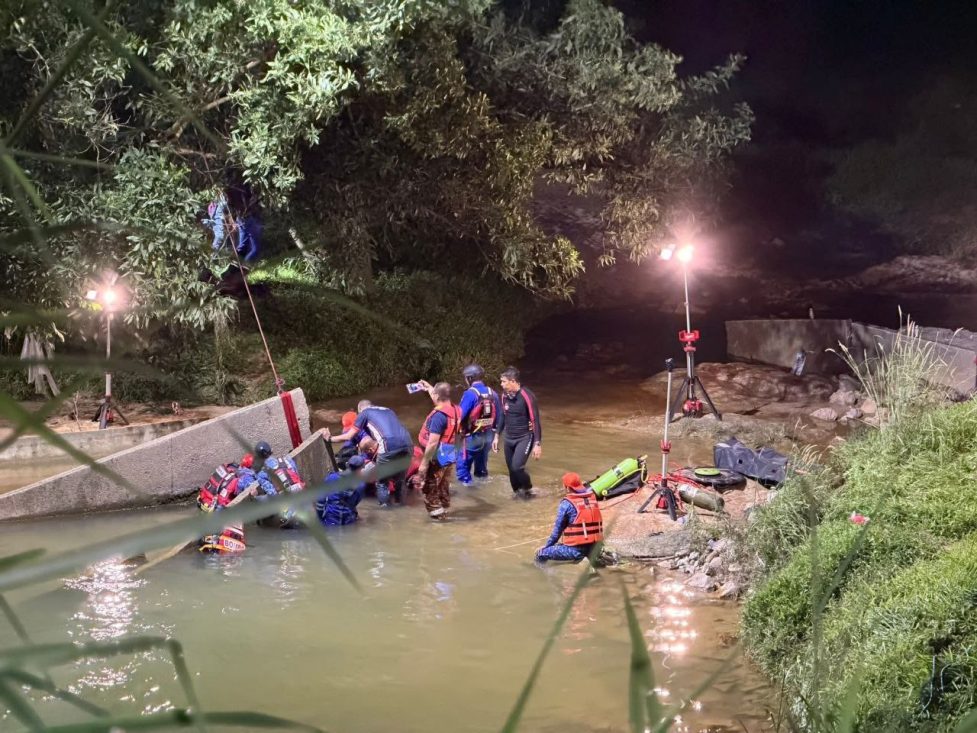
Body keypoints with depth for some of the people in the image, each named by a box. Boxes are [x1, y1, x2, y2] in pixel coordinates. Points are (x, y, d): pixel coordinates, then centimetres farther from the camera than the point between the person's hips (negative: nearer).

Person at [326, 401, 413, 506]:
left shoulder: (364, 412, 18)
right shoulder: (388, 410, 34)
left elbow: (348, 437, 21)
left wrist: (330, 438, 37)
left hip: (389, 447, -5)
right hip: (407, 444, 5)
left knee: (382, 481, 15)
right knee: (400, 478, 25)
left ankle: (385, 505, 17)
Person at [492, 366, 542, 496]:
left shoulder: (527, 396, -19)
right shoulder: (505, 395, 0)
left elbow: (535, 421, -17)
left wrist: (537, 444, -20)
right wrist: (496, 436, 15)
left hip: (525, 438, -6)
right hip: (509, 438, 6)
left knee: (517, 466, -18)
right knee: (511, 468, 7)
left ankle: (527, 489, 7)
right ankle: (516, 492, 27)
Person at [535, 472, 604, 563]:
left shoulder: (567, 503, -5)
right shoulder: (593, 498, 10)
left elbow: (558, 529, 2)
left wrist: (547, 546, 15)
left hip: (576, 549, -5)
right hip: (595, 547, 5)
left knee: (541, 554, 5)